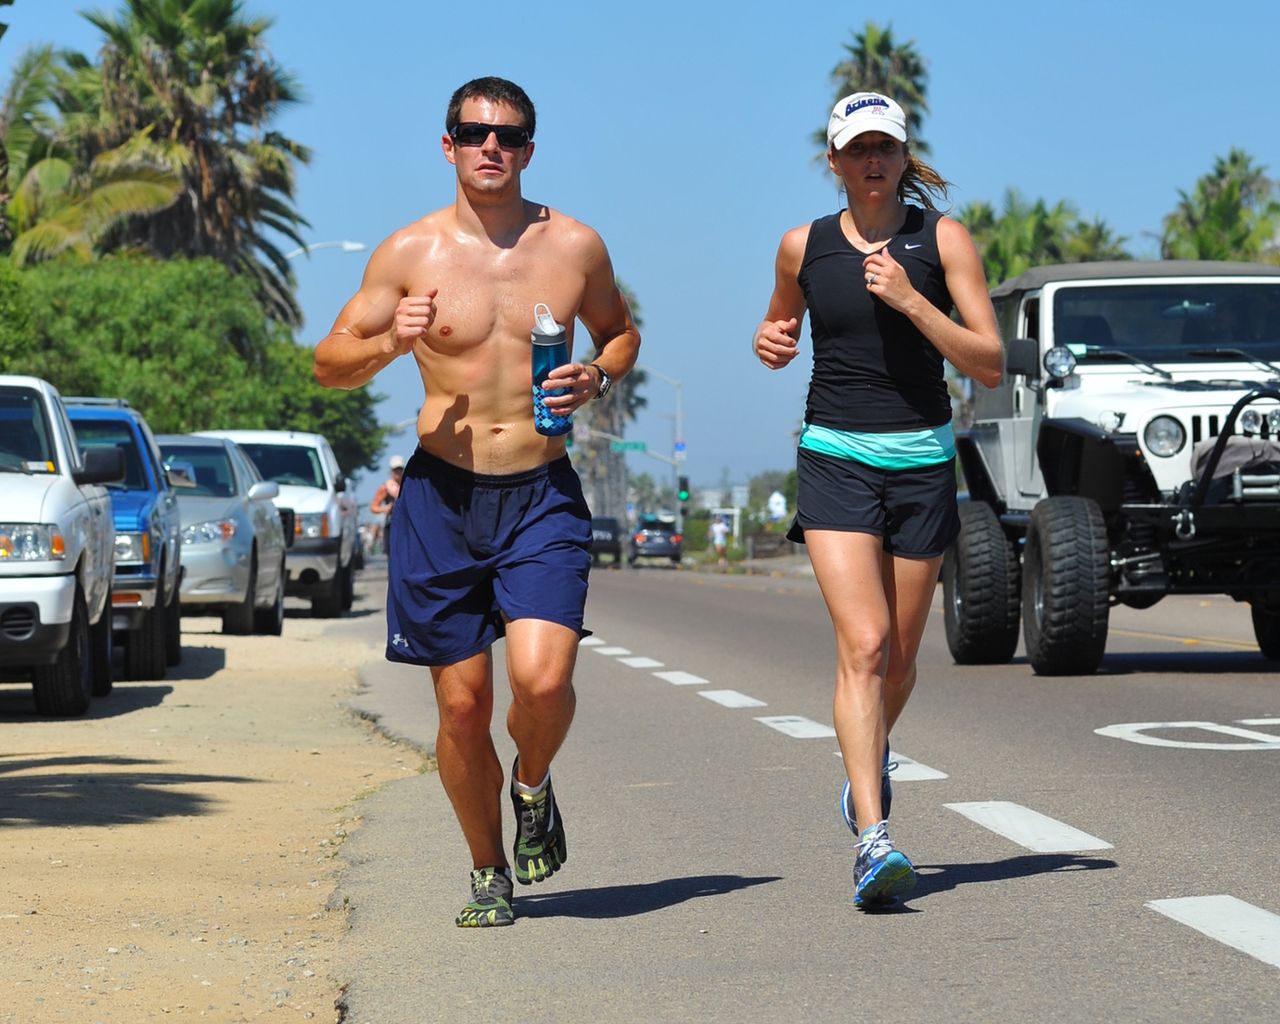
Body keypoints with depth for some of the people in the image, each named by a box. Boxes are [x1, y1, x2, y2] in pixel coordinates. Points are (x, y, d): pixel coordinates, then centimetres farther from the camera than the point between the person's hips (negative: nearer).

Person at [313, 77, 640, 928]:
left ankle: (533, 788, 15)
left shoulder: (575, 246, 3)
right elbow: (330, 363, 5)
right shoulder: (410, 253, 0)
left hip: (544, 495, 0)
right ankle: (490, 874, 23)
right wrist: (388, 342, -16)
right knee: (463, 705, 2)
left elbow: (621, 332, 21)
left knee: (544, 678, -19)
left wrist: (599, 376, -2)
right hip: (443, 496, 0)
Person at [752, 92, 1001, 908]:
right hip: (835, 460, -1)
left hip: (922, 460, 1)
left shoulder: (942, 239, -2)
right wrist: (770, 343, -1)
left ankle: (871, 761, 44)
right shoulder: (804, 246, 4)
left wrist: (908, 298, -18)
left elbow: (990, 365, -8)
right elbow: (781, 331, 23)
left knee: (900, 655, 11)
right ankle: (874, 840, -24)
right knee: (863, 644, -17)